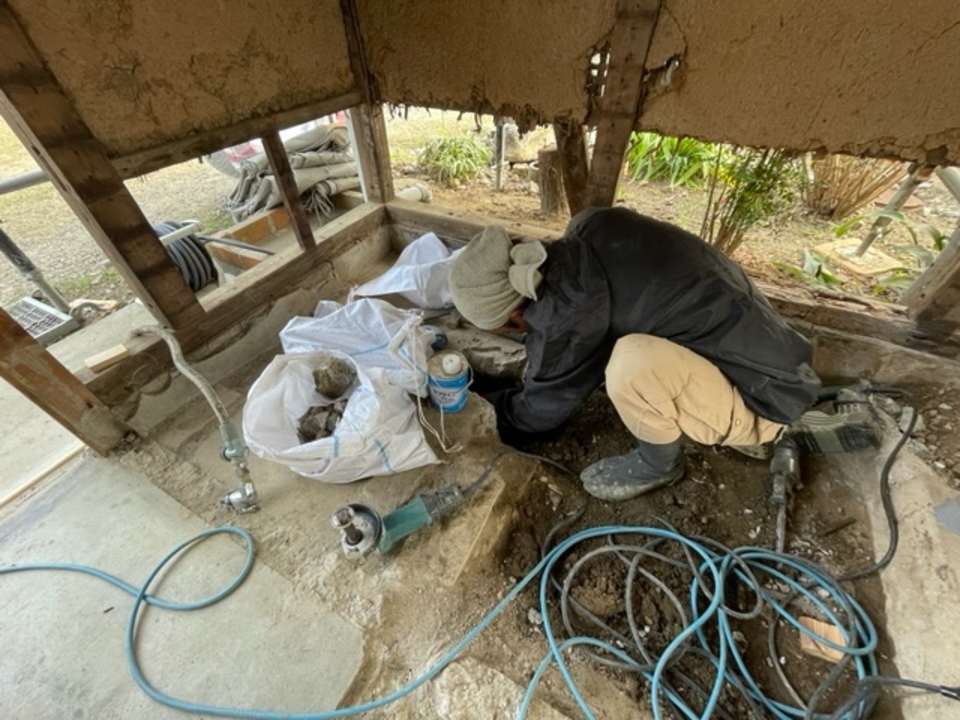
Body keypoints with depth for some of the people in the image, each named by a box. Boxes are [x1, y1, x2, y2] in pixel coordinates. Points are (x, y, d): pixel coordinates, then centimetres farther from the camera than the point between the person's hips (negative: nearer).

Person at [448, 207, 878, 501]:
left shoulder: (566, 315, -26)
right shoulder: (590, 229, -6)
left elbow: (545, 406, -6)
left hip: (761, 396, -8)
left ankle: (659, 464, 4)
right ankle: (784, 430, 23)